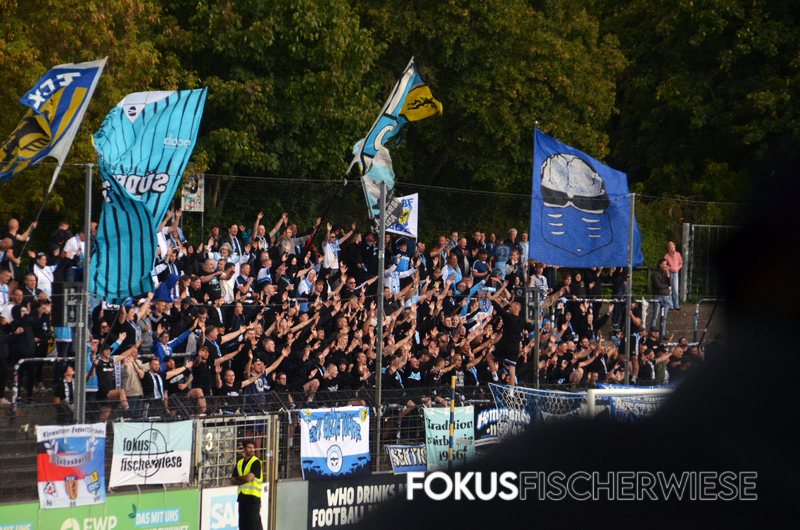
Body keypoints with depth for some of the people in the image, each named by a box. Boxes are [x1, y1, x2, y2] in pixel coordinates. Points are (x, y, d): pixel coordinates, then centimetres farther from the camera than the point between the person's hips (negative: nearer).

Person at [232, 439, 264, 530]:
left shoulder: (256, 462, -5)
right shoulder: (240, 463, 15)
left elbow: (249, 477, -17)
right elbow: (233, 481, 9)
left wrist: (238, 477, 2)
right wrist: (244, 480, -8)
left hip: (253, 496, -7)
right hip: (242, 496, 7)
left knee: (254, 523, -9)